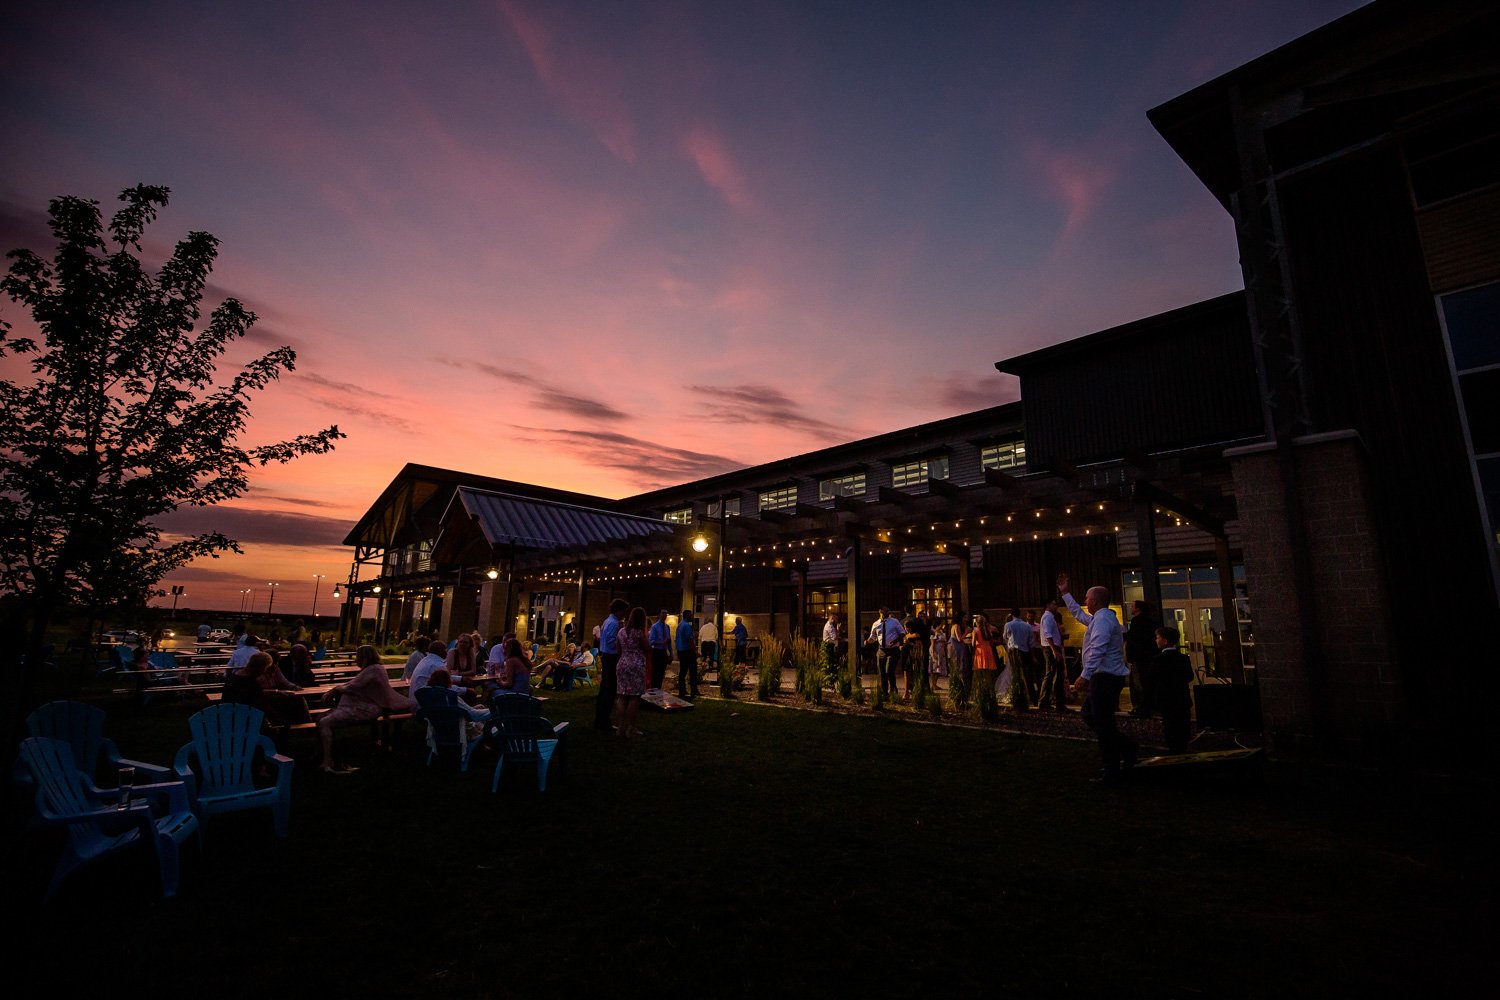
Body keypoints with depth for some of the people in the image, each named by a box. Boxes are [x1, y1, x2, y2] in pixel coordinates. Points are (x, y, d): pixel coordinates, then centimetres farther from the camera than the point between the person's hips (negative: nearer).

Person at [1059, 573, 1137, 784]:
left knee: (1102, 723, -4)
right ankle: (1126, 747, 21)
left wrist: (1085, 676, -30)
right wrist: (1065, 593, 38)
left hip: (1105, 677, -10)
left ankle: (1111, 772, 4)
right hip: (1106, 677, 10)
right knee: (1089, 714, 18)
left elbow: (1098, 650, -27)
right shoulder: (1099, 618, 16)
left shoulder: (1102, 619, -16)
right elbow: (1078, 613, 35)